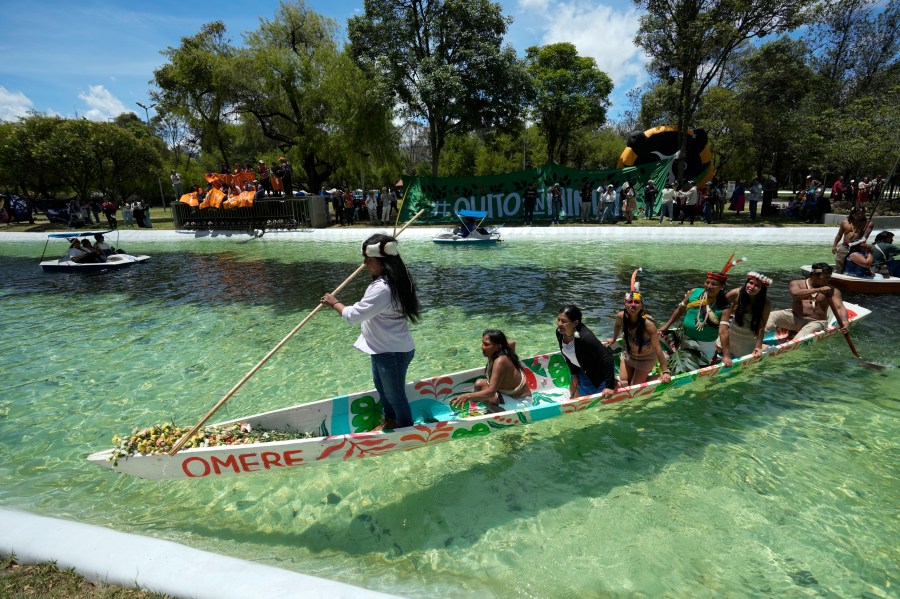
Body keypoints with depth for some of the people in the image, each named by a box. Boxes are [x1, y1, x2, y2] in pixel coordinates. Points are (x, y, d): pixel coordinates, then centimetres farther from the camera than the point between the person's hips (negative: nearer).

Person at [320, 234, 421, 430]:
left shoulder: (382, 289, -32)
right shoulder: (390, 279, 0)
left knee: (395, 394, 10)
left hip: (392, 352, -11)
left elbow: (353, 315, -26)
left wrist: (334, 303, -9)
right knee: (381, 386, 29)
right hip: (383, 348, 11)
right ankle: (389, 420, 51)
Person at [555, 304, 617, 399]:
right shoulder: (560, 332, -18)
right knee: (572, 396, 23)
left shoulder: (585, 338, -40)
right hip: (582, 369, 7)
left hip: (598, 371, -7)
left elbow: (607, 358, -34)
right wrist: (574, 373, 5)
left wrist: (609, 386, -31)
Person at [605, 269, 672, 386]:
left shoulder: (648, 324, -36)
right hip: (628, 355, 4)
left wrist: (665, 371, -28)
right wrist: (614, 339, 22)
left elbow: (658, 349, -31)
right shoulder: (621, 316, -22)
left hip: (646, 359, -4)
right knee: (622, 384, 10)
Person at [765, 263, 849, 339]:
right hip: (794, 317, 0)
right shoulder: (796, 283, 7)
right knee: (772, 316, -28)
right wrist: (818, 290, -24)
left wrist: (845, 322, -24)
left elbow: (839, 308, -4)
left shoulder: (831, 291, 8)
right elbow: (795, 294, -16)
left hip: (815, 322, 0)